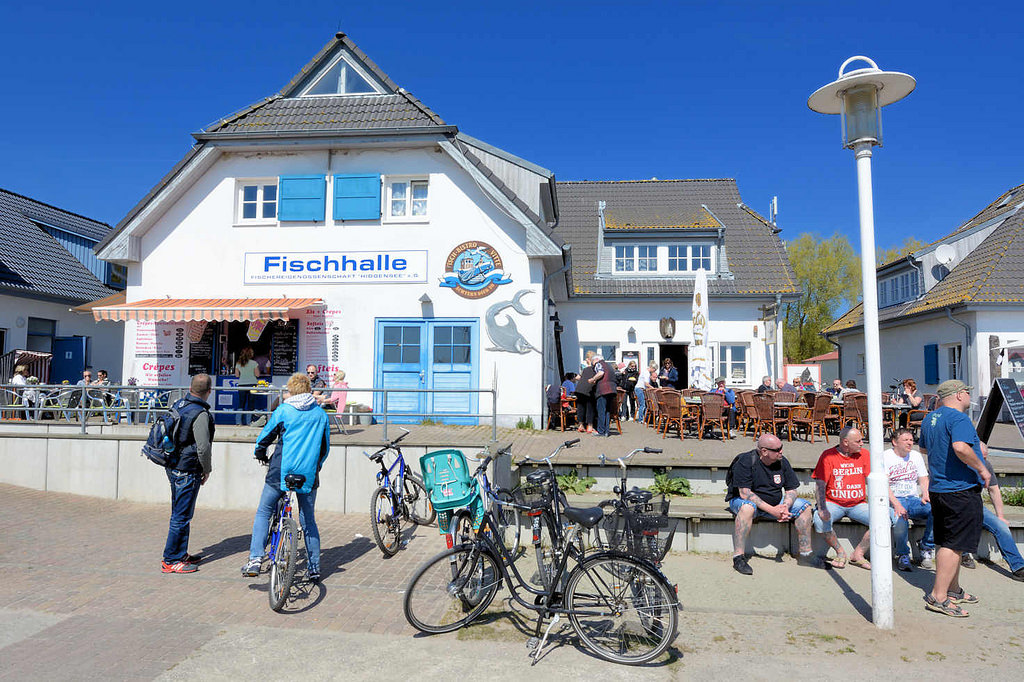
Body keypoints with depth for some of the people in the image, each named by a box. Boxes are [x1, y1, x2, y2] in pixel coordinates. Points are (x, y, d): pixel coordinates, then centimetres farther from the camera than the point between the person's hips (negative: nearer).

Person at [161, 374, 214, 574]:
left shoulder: (178, 405, 7)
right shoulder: (200, 414, -20)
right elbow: (203, 447, -21)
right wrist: (207, 470, -5)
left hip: (173, 467, 9)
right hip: (188, 471, -9)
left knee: (180, 514, 18)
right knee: (181, 516, 0)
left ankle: (181, 554, 28)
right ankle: (171, 560, 7)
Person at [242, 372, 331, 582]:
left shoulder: (283, 410, -2)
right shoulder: (321, 414, 6)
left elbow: (264, 438, 6)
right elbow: (325, 448, 14)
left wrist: (261, 455, 26)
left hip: (281, 472, -2)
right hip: (309, 475, 2)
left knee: (263, 512, 14)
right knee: (308, 520, 12)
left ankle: (255, 559, 4)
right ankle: (314, 568, 12)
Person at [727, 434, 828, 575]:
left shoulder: (782, 462, -2)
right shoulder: (746, 461, -20)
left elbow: (791, 490, 3)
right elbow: (744, 493, -26)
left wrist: (785, 507, -19)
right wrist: (772, 510, -31)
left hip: (775, 504, 6)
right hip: (744, 501, -6)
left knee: (804, 506, -9)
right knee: (748, 507, -40)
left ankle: (805, 554, -1)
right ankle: (738, 557, -36)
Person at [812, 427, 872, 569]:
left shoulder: (864, 454, 5)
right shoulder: (828, 456, -5)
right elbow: (820, 485, -8)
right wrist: (822, 508, -23)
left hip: (857, 504, 3)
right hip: (833, 503, -3)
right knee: (820, 520, -32)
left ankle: (857, 554, -5)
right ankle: (840, 552, -5)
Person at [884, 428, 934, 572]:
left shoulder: (916, 455, 16)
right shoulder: (885, 456, -1)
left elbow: (923, 480, 16)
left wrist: (925, 495, -7)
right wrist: (896, 504, -25)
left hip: (914, 500, 5)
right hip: (892, 500, -5)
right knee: (900, 519, -37)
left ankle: (926, 549, -9)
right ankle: (903, 555, -11)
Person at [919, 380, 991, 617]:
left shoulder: (929, 418, 13)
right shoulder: (959, 418, -16)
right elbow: (960, 447, -32)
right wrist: (982, 468, -19)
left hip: (938, 488, 9)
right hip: (961, 489, -9)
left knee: (948, 542, 18)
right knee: (955, 544, -6)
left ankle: (953, 590, 30)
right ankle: (938, 596, -6)